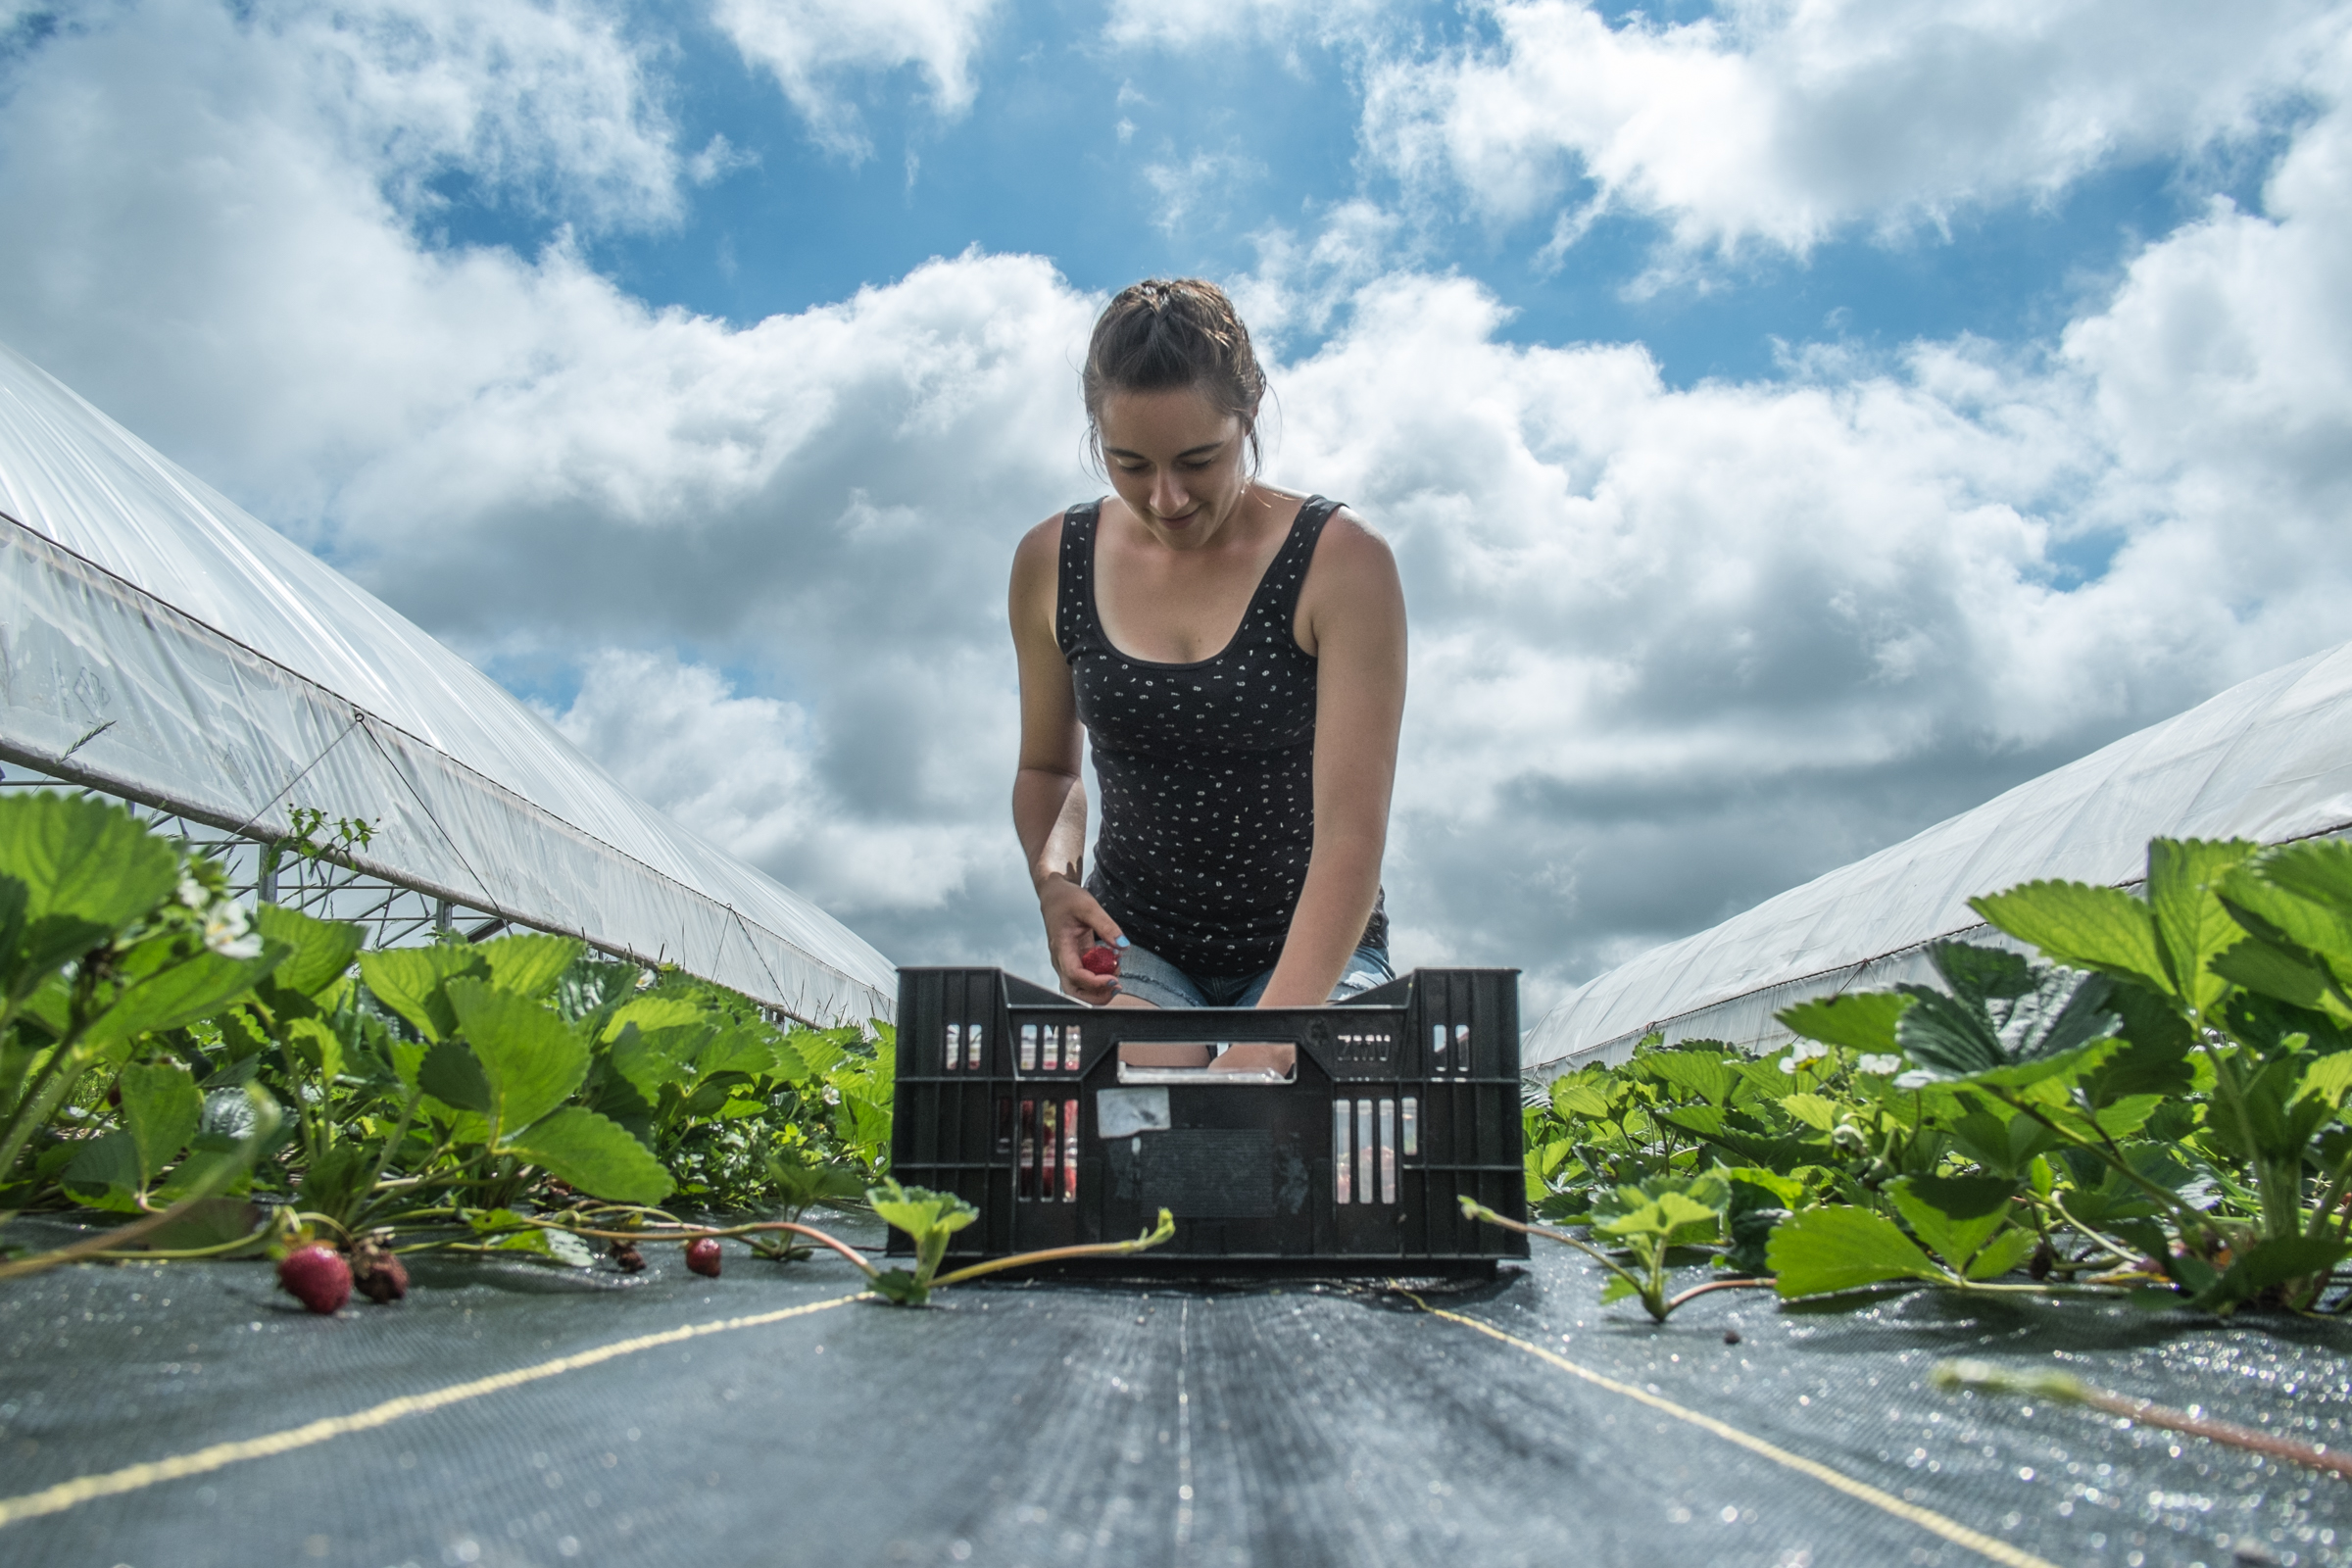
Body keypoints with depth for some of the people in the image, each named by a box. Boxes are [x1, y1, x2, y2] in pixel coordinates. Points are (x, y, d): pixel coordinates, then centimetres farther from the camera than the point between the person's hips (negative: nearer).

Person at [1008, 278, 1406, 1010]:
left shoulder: (1341, 563, -13)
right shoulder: (1052, 563, 0)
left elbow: (1353, 830, -20)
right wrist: (1054, 879, -7)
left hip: (1312, 947, -1)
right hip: (1135, 944, 2)